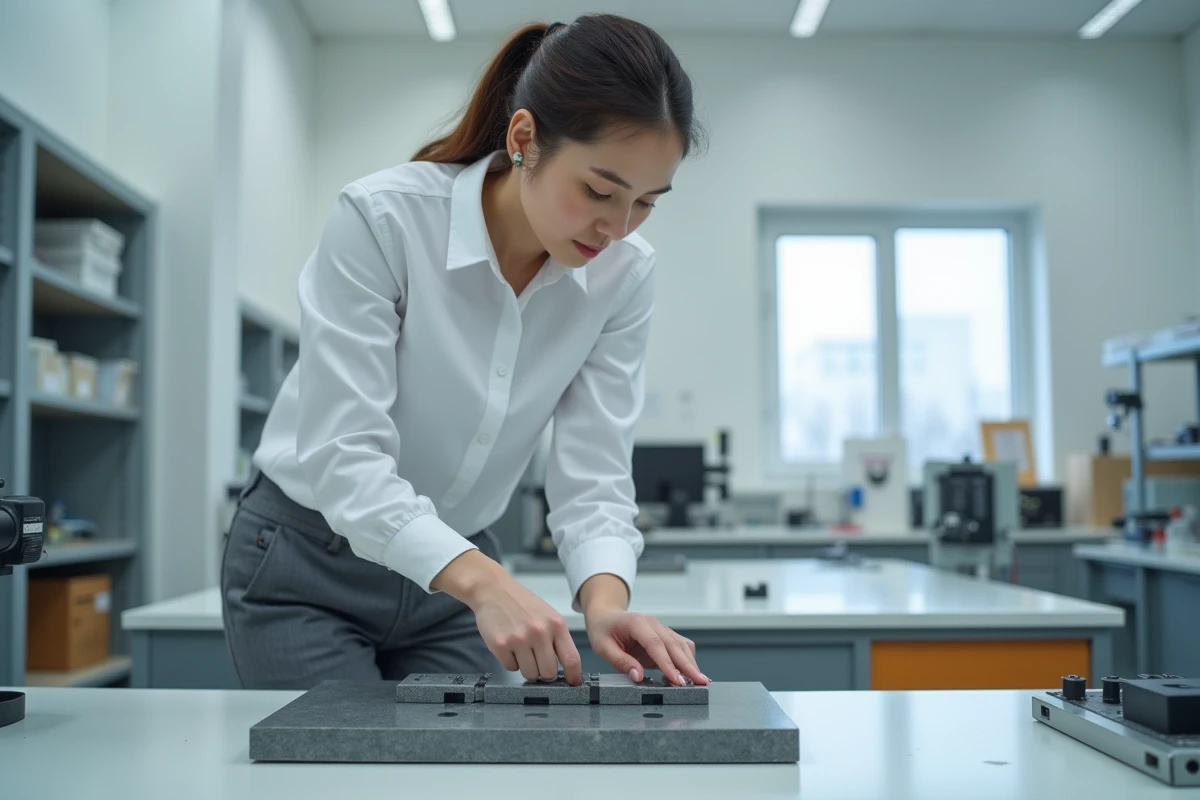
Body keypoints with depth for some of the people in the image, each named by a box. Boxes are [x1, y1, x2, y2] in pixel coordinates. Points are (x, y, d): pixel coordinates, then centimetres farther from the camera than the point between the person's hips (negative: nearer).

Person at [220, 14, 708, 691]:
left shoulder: (624, 275, -12)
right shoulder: (382, 219, -25)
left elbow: (593, 472, -14)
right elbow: (342, 455, -29)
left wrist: (606, 598, -33)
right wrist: (483, 581, -43)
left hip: (458, 576, 4)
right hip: (307, 565, -3)